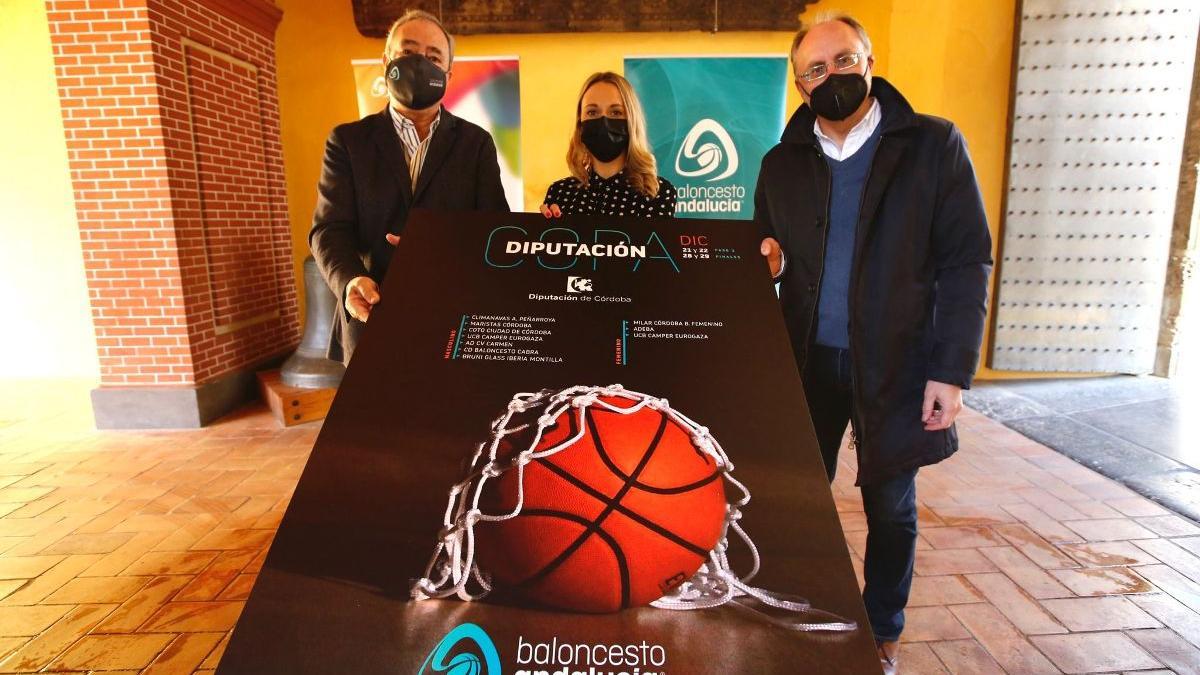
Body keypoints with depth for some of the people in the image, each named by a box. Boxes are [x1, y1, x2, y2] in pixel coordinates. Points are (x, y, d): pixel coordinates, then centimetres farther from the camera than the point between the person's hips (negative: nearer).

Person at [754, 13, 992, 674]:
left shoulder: (934, 144, -2)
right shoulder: (781, 163, 7)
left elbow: (966, 262, -5)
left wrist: (952, 370, -11)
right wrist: (768, 260, -11)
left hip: (895, 365, -2)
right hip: (806, 363, 2)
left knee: (891, 508, 12)